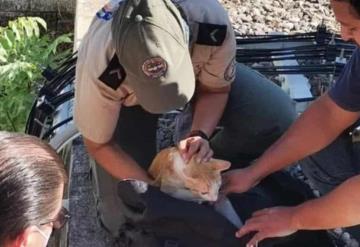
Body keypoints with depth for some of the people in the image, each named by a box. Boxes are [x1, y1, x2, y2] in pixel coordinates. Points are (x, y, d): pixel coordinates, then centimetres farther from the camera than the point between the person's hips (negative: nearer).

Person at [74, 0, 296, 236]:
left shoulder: (213, 24, -39)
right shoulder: (101, 70, -41)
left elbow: (216, 90, -17)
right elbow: (99, 144, -22)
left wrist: (200, 134, -35)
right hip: (126, 96, -1)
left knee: (278, 116, -20)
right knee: (125, 218, -10)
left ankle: (206, 167, 6)